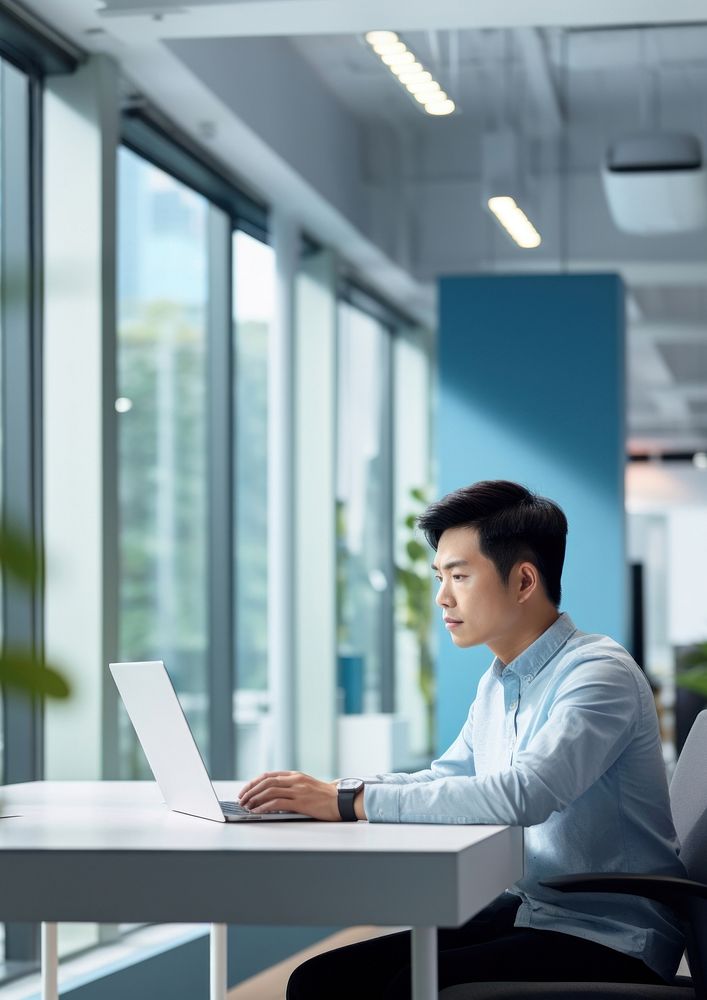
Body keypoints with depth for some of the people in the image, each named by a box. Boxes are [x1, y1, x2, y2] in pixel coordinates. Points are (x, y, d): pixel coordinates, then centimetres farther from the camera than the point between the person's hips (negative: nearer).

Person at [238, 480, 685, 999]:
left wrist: (350, 801, -27)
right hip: (524, 912, 9)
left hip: (609, 941, -8)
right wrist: (321, 791, 2)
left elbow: (520, 796, -31)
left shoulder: (599, 674, -16)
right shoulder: (498, 684, 14)